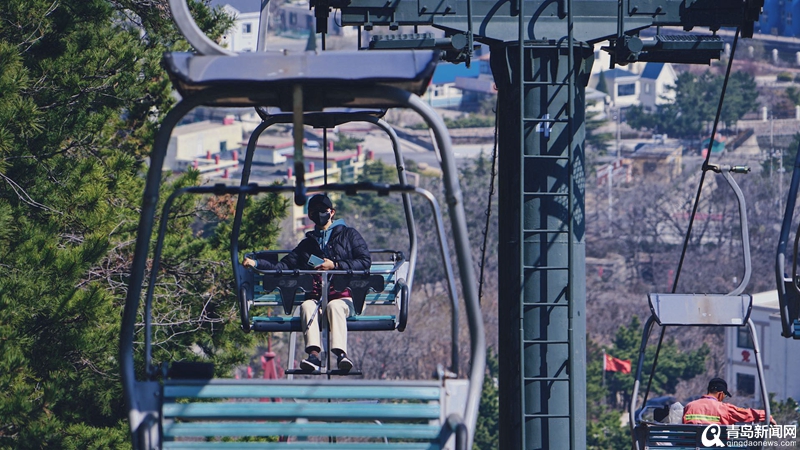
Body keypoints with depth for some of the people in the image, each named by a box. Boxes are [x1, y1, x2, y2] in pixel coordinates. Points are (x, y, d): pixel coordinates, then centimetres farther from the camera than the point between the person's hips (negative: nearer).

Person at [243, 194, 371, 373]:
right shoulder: (308, 243, 29)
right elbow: (282, 266, 22)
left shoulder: (348, 235, 19)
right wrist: (256, 263, 7)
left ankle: (341, 353, -58)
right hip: (316, 296, 3)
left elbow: (365, 261, 6)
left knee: (334, 306, -37)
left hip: (344, 296, -3)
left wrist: (335, 266, -5)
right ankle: (314, 354, -52)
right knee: (307, 306, -32)